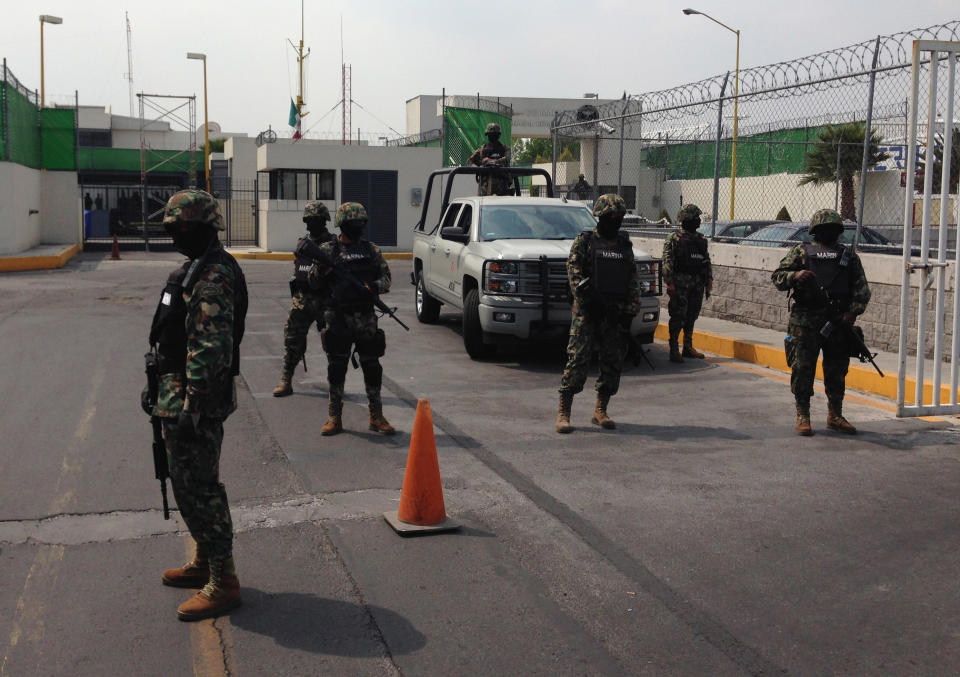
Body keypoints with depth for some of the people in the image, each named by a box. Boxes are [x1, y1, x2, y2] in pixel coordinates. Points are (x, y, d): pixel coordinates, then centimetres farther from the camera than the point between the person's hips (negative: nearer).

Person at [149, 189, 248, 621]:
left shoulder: (213, 279, -21)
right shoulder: (197, 269, 14)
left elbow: (211, 352, -26)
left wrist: (192, 408, -25)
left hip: (193, 404, -11)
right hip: (182, 398, 11)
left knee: (197, 491, -4)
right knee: (196, 486, 20)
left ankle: (222, 583, 5)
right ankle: (204, 563, 35)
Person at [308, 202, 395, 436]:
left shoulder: (372, 250, 7)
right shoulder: (327, 250, 2)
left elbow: (386, 278, 7)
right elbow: (313, 283, 3)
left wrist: (373, 287, -15)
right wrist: (321, 269, -19)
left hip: (366, 319, 1)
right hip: (337, 319, -1)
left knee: (372, 366, 3)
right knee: (336, 367, 2)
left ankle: (376, 416, 13)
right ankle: (334, 417, 12)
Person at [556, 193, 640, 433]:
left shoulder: (625, 245, 15)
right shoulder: (584, 242, 2)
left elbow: (632, 281, 15)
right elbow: (574, 274, -8)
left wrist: (630, 312, 6)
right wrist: (591, 300, -19)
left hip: (616, 314, 5)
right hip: (587, 313, -5)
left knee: (613, 363, 5)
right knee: (577, 361, -9)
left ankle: (600, 411, 18)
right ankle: (563, 413, -5)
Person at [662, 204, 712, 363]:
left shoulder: (701, 240, 15)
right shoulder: (674, 238, -4)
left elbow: (707, 262, 19)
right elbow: (667, 262, -9)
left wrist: (709, 282, 13)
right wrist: (669, 283, -16)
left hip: (697, 284, 6)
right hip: (680, 283, -6)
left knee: (692, 317, 10)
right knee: (678, 317, -6)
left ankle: (688, 347, 19)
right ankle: (674, 350, -2)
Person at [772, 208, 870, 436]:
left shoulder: (849, 256, 14)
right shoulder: (801, 252, 7)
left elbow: (862, 288, 10)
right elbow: (777, 278, 2)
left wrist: (853, 312, -5)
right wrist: (795, 275, -18)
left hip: (839, 322, 3)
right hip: (805, 321, -3)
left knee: (837, 370, 8)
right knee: (802, 369, -3)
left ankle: (835, 416, 21)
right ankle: (802, 416, 6)